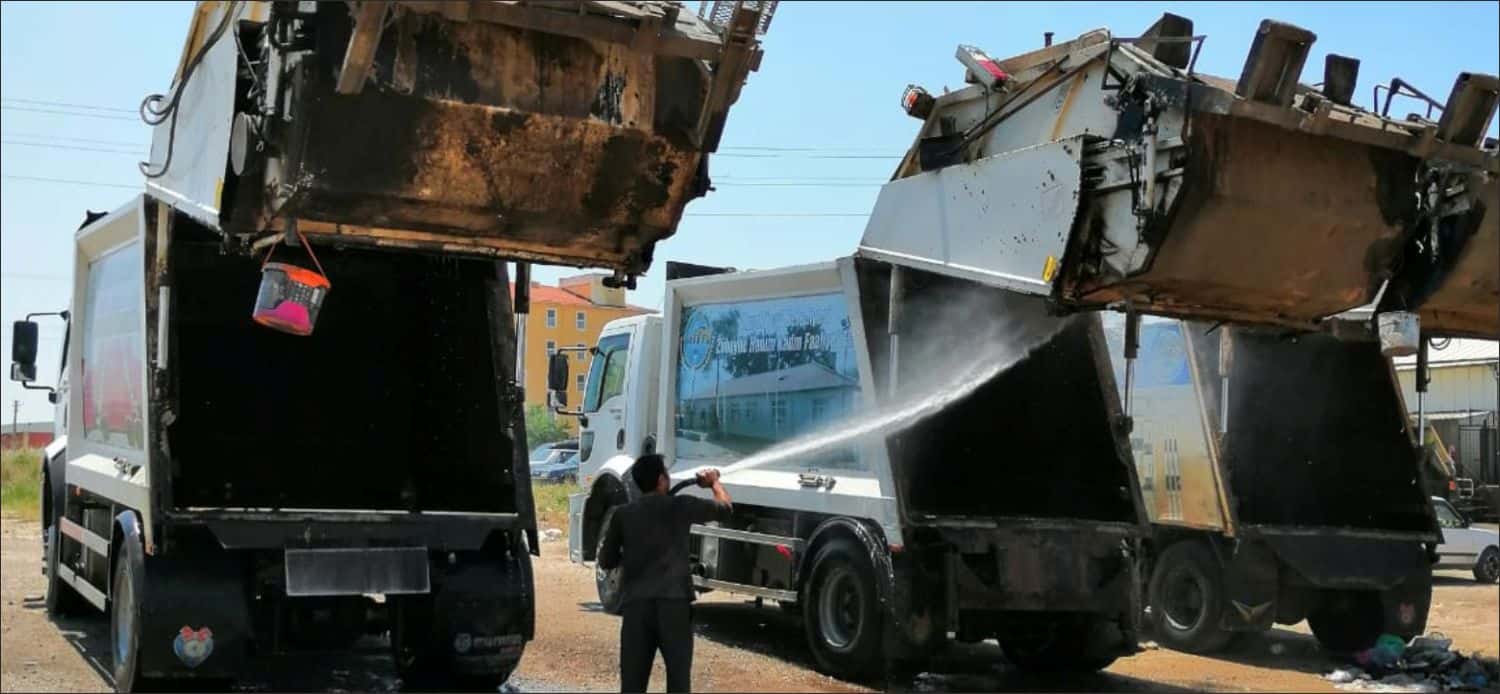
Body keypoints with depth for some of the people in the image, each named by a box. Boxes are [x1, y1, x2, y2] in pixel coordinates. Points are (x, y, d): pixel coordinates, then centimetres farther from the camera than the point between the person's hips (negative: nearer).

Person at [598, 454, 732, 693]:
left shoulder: (623, 514, 9)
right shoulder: (680, 506, 4)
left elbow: (606, 562, 16)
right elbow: (725, 509, 20)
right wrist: (714, 482, 38)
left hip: (635, 605, 2)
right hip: (674, 602, -2)